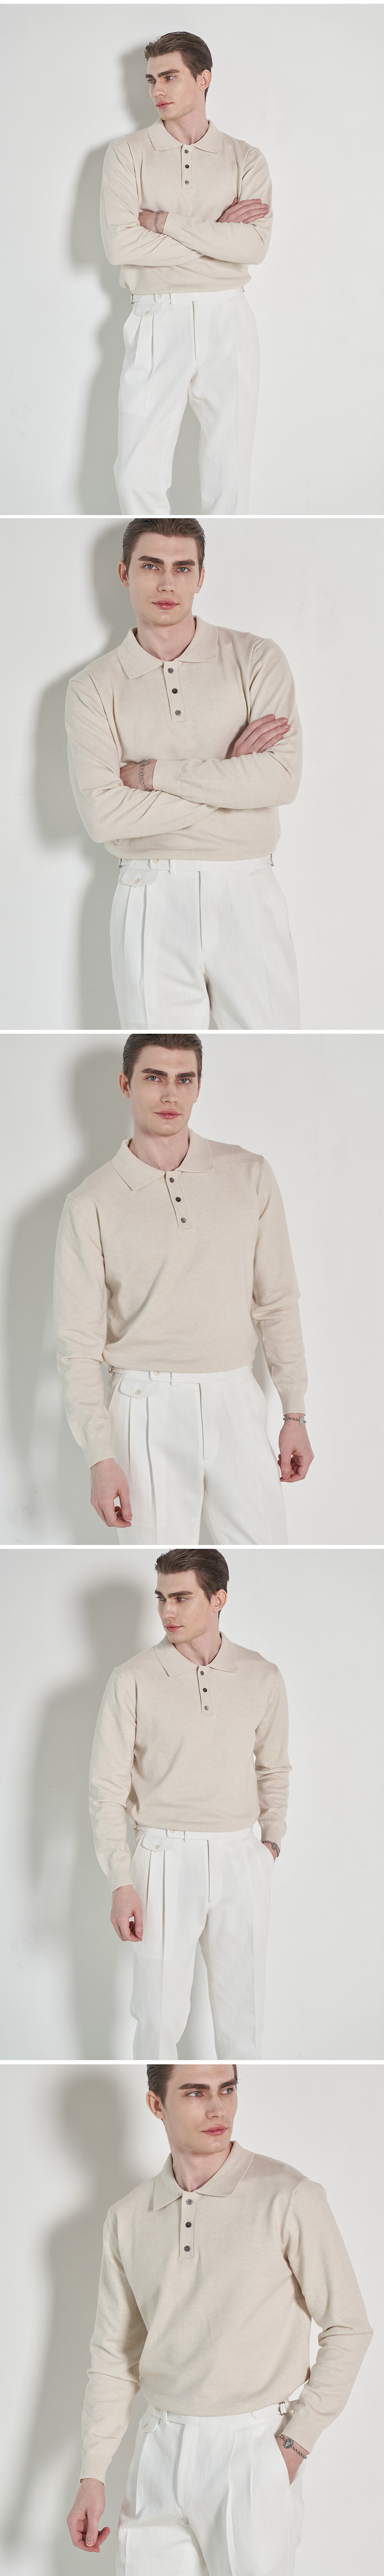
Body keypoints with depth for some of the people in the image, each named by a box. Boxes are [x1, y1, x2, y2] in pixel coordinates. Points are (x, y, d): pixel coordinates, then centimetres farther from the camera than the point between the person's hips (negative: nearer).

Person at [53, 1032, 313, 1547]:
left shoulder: (249, 1175, 5)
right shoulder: (92, 1204, -2)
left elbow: (277, 1301, 10)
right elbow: (79, 1341, -2)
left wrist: (295, 1413, 7)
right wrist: (100, 1458, -8)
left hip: (236, 1403, 2)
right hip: (147, 1408, -2)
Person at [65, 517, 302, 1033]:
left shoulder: (258, 660, 5)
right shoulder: (94, 688, 5)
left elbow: (281, 778, -10)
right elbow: (102, 814, -9)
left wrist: (149, 773, -9)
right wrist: (227, 778, -8)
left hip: (246, 893, 0)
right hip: (151, 898, 0)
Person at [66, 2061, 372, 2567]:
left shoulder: (288, 2198, -9)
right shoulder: (128, 2218, 5)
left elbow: (348, 2328, -6)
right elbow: (114, 2355, 10)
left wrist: (295, 2443, -9)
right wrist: (93, 2476, 5)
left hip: (253, 2449, -4)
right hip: (161, 2448, 4)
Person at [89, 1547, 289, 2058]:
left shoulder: (262, 1679, 2)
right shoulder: (133, 1680, -6)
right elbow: (108, 1787, -5)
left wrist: (272, 1841, 7)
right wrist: (121, 1883, -10)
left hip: (240, 1859, 2)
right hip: (165, 1857, -2)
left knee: (242, 2010, 8)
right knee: (160, 2013, 0)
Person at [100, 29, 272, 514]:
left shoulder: (246, 160, 8)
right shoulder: (128, 153, 6)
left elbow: (254, 246, -8)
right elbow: (120, 243, -8)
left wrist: (165, 223, -10)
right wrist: (217, 232, -7)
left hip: (227, 322, 1)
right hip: (157, 322, -1)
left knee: (229, 475, 2)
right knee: (137, 477, -7)